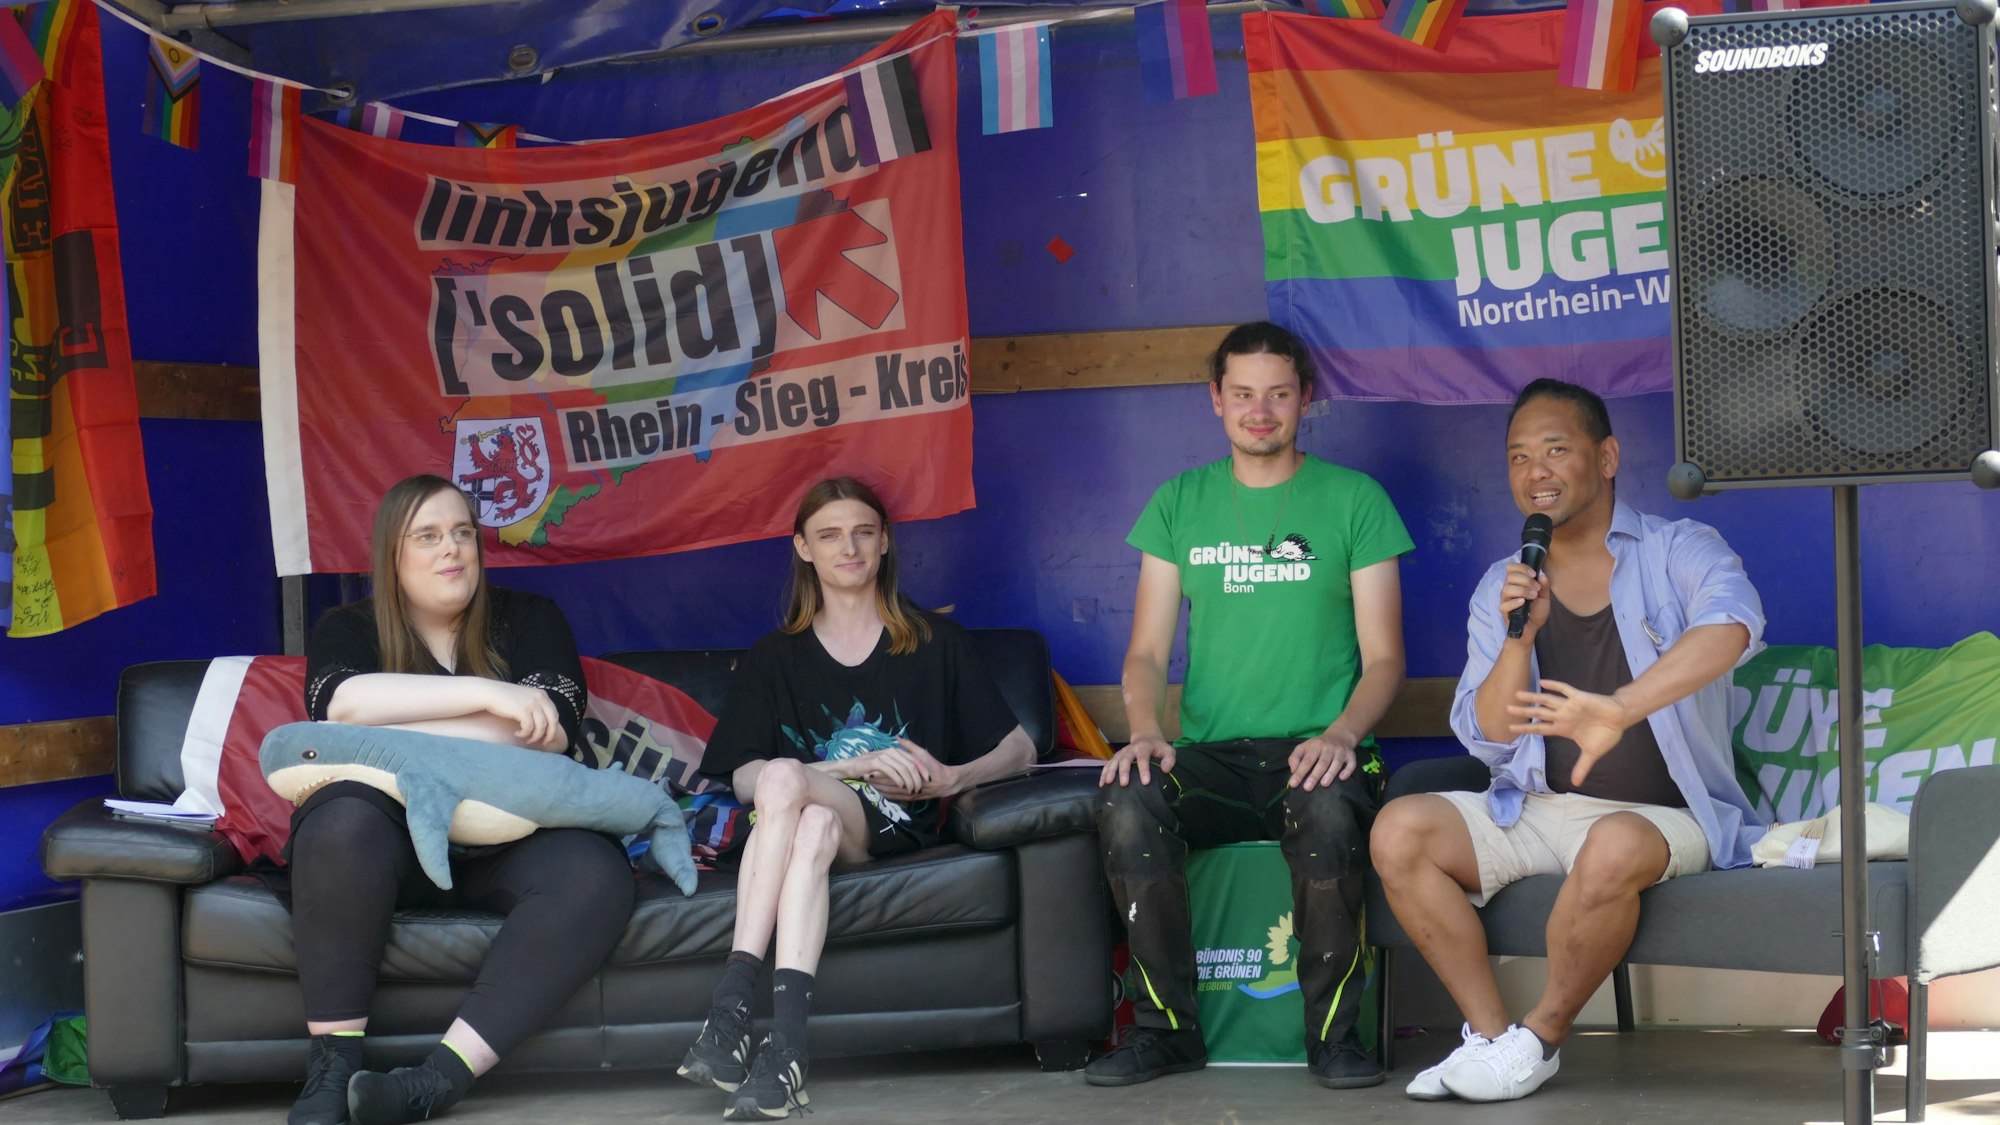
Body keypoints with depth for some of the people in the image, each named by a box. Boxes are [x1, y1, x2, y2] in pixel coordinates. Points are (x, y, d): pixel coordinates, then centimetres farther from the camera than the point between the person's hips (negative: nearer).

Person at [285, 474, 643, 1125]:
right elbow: (345, 703, -14)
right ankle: (333, 1065, -32)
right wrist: (485, 694, -19)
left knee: (596, 875, -30)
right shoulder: (349, 631, 11)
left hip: (503, 845, 1)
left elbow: (551, 728, -6)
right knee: (344, 815, -36)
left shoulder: (529, 622, 13)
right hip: (393, 843, -1)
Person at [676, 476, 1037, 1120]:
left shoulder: (935, 643, 17)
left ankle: (730, 1011, -43)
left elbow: (1020, 751, 13)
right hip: (821, 816, 1)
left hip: (896, 828, -1)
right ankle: (784, 1046, -52)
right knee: (813, 825, -38)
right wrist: (853, 768, -10)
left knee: (784, 778, -34)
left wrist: (951, 779, -8)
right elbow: (742, 779, 5)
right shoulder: (774, 658, 18)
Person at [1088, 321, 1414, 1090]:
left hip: (1314, 749, -2)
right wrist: (1147, 733, -11)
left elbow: (1383, 657, 3)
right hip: (1208, 758, 2)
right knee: (1127, 803, -31)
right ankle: (1167, 1027, -14)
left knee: (1330, 812, -38)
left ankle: (1333, 1032, -17)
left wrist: (1342, 734, -17)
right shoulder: (1179, 504, 14)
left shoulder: (1355, 500, 7)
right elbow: (1147, 651, 10)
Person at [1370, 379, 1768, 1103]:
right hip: (1537, 810, 5)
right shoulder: (1502, 589, 11)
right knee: (1399, 830, -17)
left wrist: (1618, 707, -45)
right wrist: (1519, 639, -14)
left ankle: (1541, 1037, -16)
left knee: (1613, 847, -38)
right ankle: (1489, 1033, -12)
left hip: (1663, 813, -5)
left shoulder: (1678, 552, -4)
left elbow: (1732, 622, -30)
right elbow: (1488, 739, 6)